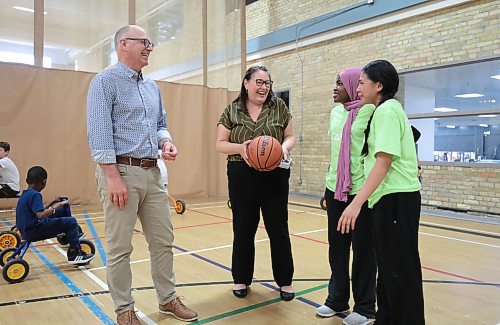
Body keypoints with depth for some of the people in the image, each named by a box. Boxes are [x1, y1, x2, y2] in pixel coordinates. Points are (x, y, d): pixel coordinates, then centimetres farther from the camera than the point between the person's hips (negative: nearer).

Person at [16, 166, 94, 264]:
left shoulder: (25, 194, 12)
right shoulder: (35, 194, -18)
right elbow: (41, 215, -30)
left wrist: (52, 203, 18)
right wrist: (57, 205, -23)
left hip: (26, 230, 10)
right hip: (34, 232, -10)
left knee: (62, 210, 18)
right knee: (71, 222, -13)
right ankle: (75, 254, -8)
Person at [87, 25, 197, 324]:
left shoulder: (152, 87, 18)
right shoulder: (105, 82, -4)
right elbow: (99, 134, -13)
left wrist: (166, 142, 1)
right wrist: (113, 176, -19)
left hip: (153, 173, 7)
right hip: (122, 171, -7)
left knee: (163, 240, 12)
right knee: (120, 248, 3)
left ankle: (168, 299, 27)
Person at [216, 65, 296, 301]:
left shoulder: (279, 107, 4)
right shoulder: (231, 111, 2)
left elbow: (290, 136, 8)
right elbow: (220, 144, 3)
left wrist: (285, 147, -14)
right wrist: (239, 147, -17)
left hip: (274, 176, 0)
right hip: (242, 177, 0)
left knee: (278, 229, 6)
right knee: (243, 230, 9)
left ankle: (285, 280, 23)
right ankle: (241, 279, 28)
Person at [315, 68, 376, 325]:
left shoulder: (371, 111, -10)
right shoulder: (335, 112, 11)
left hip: (362, 190, -6)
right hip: (335, 188, 7)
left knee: (363, 249, 6)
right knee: (336, 247, 13)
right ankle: (337, 300, 30)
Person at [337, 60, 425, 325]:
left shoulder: (386, 110, -13)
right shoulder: (386, 110, 18)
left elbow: (384, 161, -22)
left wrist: (356, 203, -26)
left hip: (396, 198, -10)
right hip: (390, 197, 10)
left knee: (400, 271, -1)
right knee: (389, 267, 18)